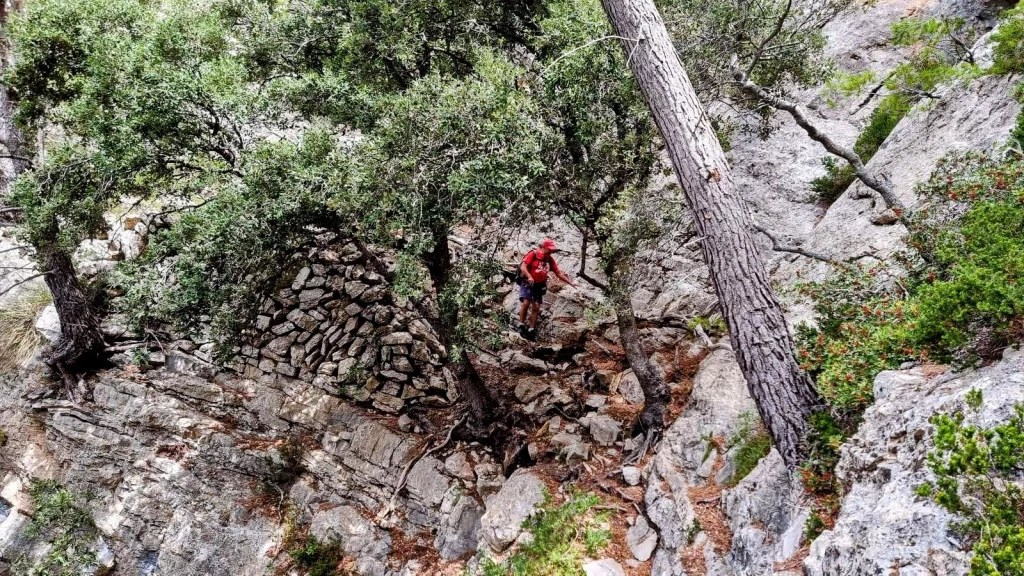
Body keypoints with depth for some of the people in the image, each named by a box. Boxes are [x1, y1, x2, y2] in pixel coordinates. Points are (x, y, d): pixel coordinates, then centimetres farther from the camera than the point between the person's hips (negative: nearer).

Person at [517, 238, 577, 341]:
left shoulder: (550, 259, 3)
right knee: (526, 302, -20)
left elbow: (559, 273, 8)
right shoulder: (533, 254, -13)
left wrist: (570, 283, 3)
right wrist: (529, 277, -36)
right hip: (527, 282, -5)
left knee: (536, 307, -1)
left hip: (539, 285, 5)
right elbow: (523, 267, -20)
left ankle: (531, 330, 5)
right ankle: (521, 325, -7)